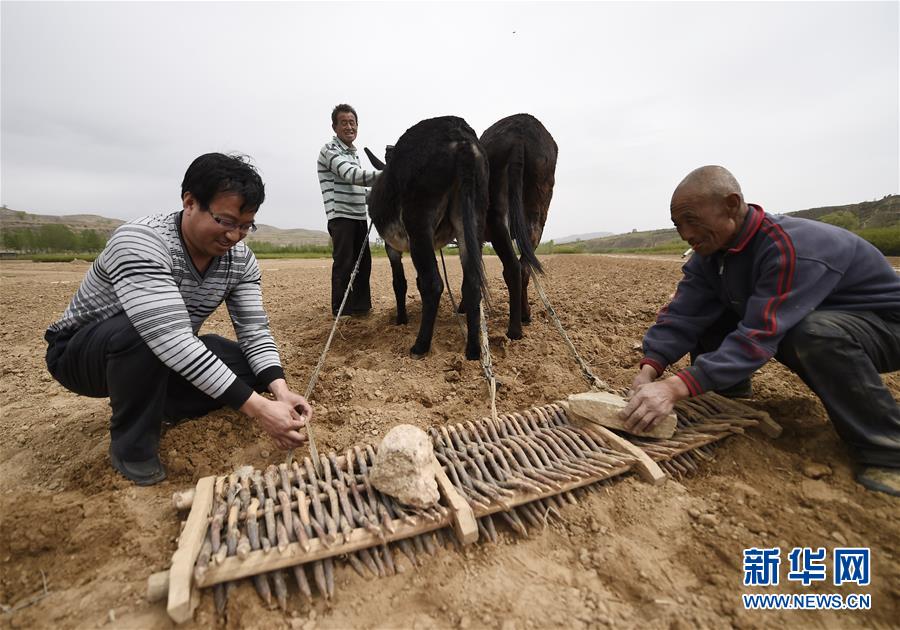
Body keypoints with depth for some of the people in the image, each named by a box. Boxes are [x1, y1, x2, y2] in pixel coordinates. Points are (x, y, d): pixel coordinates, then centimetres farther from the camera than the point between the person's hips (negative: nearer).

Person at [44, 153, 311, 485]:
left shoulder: (240, 259, -14)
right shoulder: (140, 242, -33)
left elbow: (255, 330, -15)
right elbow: (171, 339, -44)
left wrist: (280, 390, -33)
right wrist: (258, 408, -47)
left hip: (171, 355, 5)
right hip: (81, 351, -5)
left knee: (253, 368, -14)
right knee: (139, 334, -38)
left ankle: (155, 405, 7)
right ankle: (132, 443, -12)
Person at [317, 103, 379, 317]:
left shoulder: (354, 153, 22)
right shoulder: (329, 151, -6)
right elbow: (353, 176, -21)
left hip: (359, 216, 8)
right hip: (341, 216, -8)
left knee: (363, 261, 7)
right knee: (344, 264, -10)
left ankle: (361, 306, 17)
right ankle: (341, 313, -4)